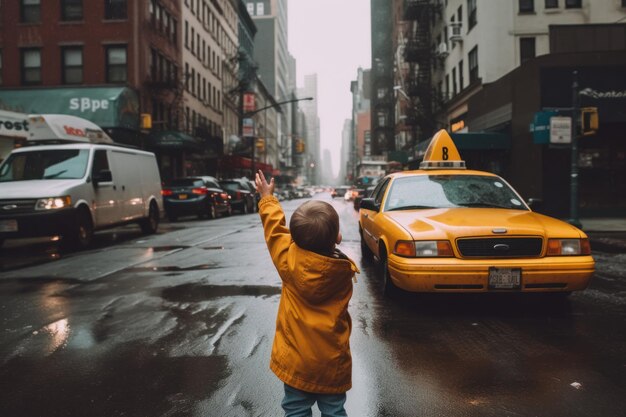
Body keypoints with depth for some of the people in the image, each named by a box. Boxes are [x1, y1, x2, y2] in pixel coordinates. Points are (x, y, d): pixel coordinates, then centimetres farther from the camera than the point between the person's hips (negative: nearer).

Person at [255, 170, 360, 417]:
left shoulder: (289, 261, -15)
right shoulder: (345, 270, -12)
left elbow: (275, 228, 2)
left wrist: (267, 198, 15)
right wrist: (328, 238, 8)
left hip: (295, 360, -1)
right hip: (333, 362, 1)